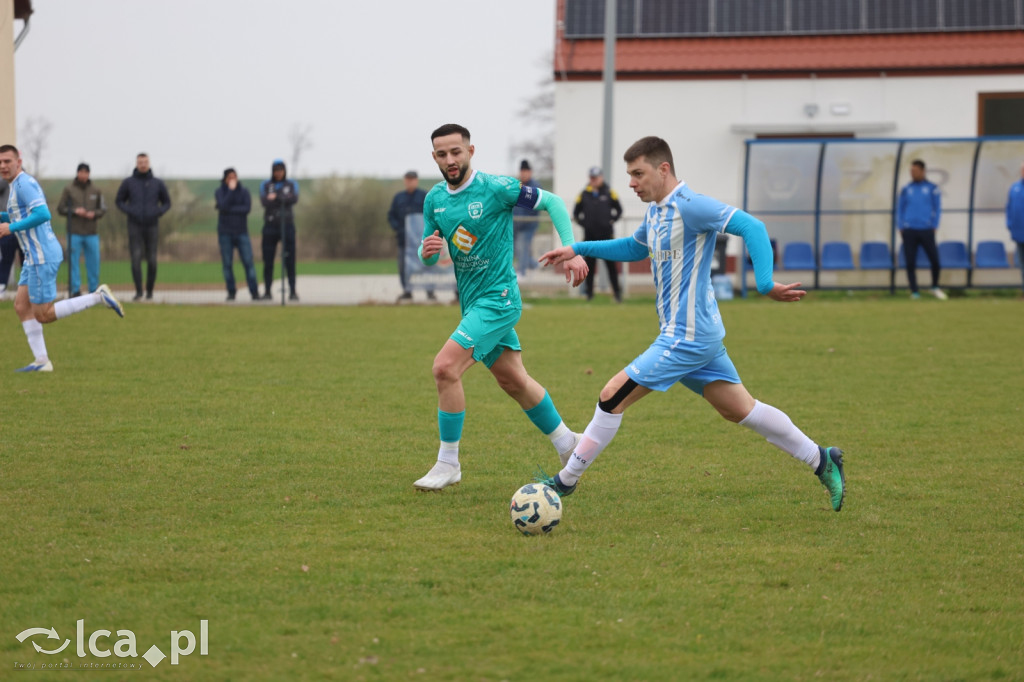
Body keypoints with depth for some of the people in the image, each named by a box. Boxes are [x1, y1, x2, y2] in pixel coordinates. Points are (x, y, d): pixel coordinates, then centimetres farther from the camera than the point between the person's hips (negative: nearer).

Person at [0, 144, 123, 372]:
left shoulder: (24, 183, -14)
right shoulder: (19, 184, 17)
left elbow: (42, 215, -27)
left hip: (42, 257, -10)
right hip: (35, 257, 10)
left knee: (43, 315, -6)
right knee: (21, 306, 7)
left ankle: (98, 297, -4)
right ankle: (41, 361, 5)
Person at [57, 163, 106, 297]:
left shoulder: (96, 190, 9)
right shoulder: (69, 189, 1)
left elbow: (103, 208, 12)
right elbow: (60, 208, 1)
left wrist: (94, 214, -8)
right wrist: (75, 211, -14)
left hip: (92, 233, 2)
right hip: (74, 233, -2)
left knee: (94, 262, 4)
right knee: (73, 262, -3)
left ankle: (94, 290, 13)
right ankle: (75, 290, 1)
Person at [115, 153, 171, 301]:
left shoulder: (158, 183, 7)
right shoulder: (128, 182, 4)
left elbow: (167, 203, 13)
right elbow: (119, 201, 11)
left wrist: (158, 212, -6)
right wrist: (129, 211, -7)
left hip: (152, 226, 1)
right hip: (135, 227, -1)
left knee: (152, 260, 0)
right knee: (136, 258, -11)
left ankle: (150, 291, 10)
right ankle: (138, 291, -11)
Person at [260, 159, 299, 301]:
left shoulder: (292, 185, 9)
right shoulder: (265, 185, 8)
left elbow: (294, 199, -9)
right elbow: (264, 201, -9)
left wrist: (276, 197, -16)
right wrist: (283, 200, -17)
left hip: (287, 225, 0)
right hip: (270, 226, 0)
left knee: (290, 260, -5)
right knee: (268, 261, -2)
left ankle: (292, 291, -5)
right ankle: (267, 291, 3)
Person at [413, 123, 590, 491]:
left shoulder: (495, 187, -15)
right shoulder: (434, 198, 4)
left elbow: (552, 202, -8)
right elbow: (427, 256, 12)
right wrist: (427, 251, -13)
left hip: (497, 299, -7)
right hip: (472, 302, 8)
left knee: (445, 367, -19)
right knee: (513, 380, 17)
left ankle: (448, 463, -8)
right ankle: (567, 443, 35)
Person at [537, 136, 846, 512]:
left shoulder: (689, 206, -18)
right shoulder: (655, 211, 12)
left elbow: (752, 227, -24)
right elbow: (635, 247, 32)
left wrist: (765, 284, -32)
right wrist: (578, 249, 24)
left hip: (687, 337, -10)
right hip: (700, 335, 10)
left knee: (612, 396, -7)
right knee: (740, 410, 15)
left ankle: (566, 480, 2)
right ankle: (822, 461, 21)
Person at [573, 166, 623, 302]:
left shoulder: (609, 193, 3)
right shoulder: (584, 194, 6)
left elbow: (619, 209, 12)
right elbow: (576, 212, 15)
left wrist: (611, 220, 1)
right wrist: (583, 223, 2)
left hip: (606, 234, -1)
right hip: (590, 235, 1)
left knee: (611, 263, -2)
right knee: (590, 264, 3)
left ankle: (617, 291, 4)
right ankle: (589, 292, 10)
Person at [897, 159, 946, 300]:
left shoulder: (931, 188, 6)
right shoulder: (906, 190, 10)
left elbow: (937, 209, 8)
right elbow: (900, 209, 14)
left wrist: (934, 226, -1)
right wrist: (901, 228, 4)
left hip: (927, 230, -1)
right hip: (909, 230, 1)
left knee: (935, 260, -6)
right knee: (910, 263, -2)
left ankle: (935, 287, 16)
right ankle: (914, 292, 5)